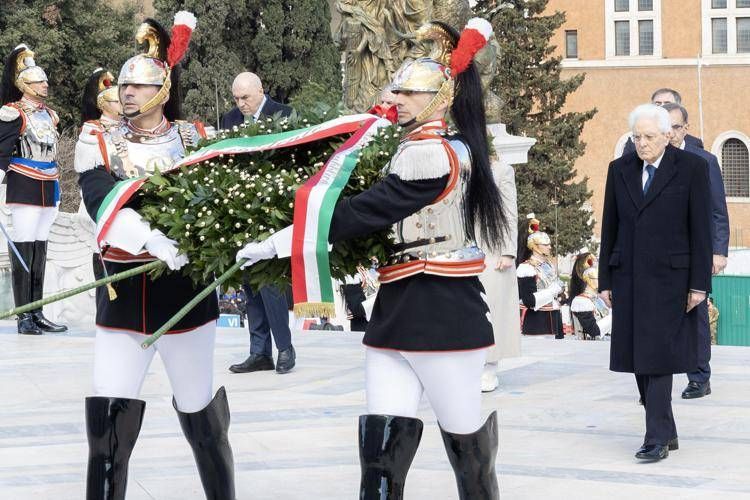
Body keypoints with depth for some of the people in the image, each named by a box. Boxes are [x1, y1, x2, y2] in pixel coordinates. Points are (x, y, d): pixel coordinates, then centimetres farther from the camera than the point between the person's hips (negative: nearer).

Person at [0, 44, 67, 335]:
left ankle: (37, 314, 10)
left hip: (48, 190, 8)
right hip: (24, 190, -8)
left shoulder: (48, 115, 16)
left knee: (40, 251, 8)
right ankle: (24, 318, -7)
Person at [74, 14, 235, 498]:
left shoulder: (194, 138, 4)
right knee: (108, 418, -7)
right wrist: (154, 241, -34)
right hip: (123, 291, 0)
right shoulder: (98, 143, 0)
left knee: (201, 412, 11)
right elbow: (103, 204, -16)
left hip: (185, 287, 0)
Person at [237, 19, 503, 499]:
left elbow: (364, 211, -21)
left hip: (442, 314, -9)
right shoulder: (454, 148, 15)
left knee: (465, 438, 5)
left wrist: (277, 243, -21)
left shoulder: (429, 154, -15)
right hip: (397, 310, 9)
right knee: (381, 440, 0)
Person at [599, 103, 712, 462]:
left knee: (658, 357, -9)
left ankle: (657, 439, -8)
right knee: (639, 359, 6)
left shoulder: (691, 168, -3)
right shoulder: (620, 170, 9)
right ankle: (666, 432, 16)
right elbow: (610, 228, 12)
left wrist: (699, 284, -7)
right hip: (628, 278, 4)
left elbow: (701, 229, -4)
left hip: (669, 278, -4)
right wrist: (605, 280, 9)